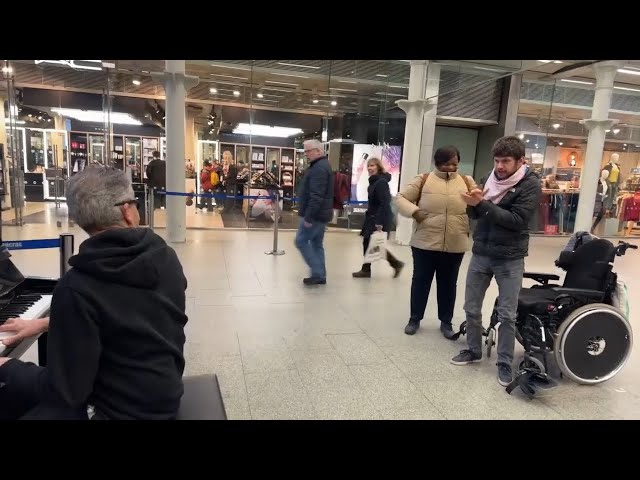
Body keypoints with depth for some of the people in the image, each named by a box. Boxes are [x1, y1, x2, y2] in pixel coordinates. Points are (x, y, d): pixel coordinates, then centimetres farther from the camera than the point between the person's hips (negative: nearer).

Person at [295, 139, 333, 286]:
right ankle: (320, 276, 18)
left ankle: (317, 272, 0)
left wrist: (308, 216, -25)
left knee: (301, 241, -2)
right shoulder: (322, 165, 17)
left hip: (315, 214, -10)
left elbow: (316, 196, -26)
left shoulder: (319, 168, -18)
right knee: (316, 244, 13)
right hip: (320, 213, 10)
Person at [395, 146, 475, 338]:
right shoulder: (423, 180, 1)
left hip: (455, 246, 2)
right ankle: (415, 319, 26)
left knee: (448, 284, 13)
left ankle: (446, 322, 28)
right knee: (420, 281, 10)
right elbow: (401, 198, 0)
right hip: (425, 243, -1)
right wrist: (414, 211, -16)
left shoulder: (467, 182, 6)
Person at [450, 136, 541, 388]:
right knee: (471, 308, 12)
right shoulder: (489, 178, 4)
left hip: (510, 259, -4)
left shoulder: (530, 185, -10)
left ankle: (505, 363, 19)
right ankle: (473, 350, 30)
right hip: (481, 254, 5)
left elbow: (517, 220, -21)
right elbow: (475, 214, 7)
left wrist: (482, 204, -25)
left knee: (507, 315, 4)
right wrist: (474, 202, -16)